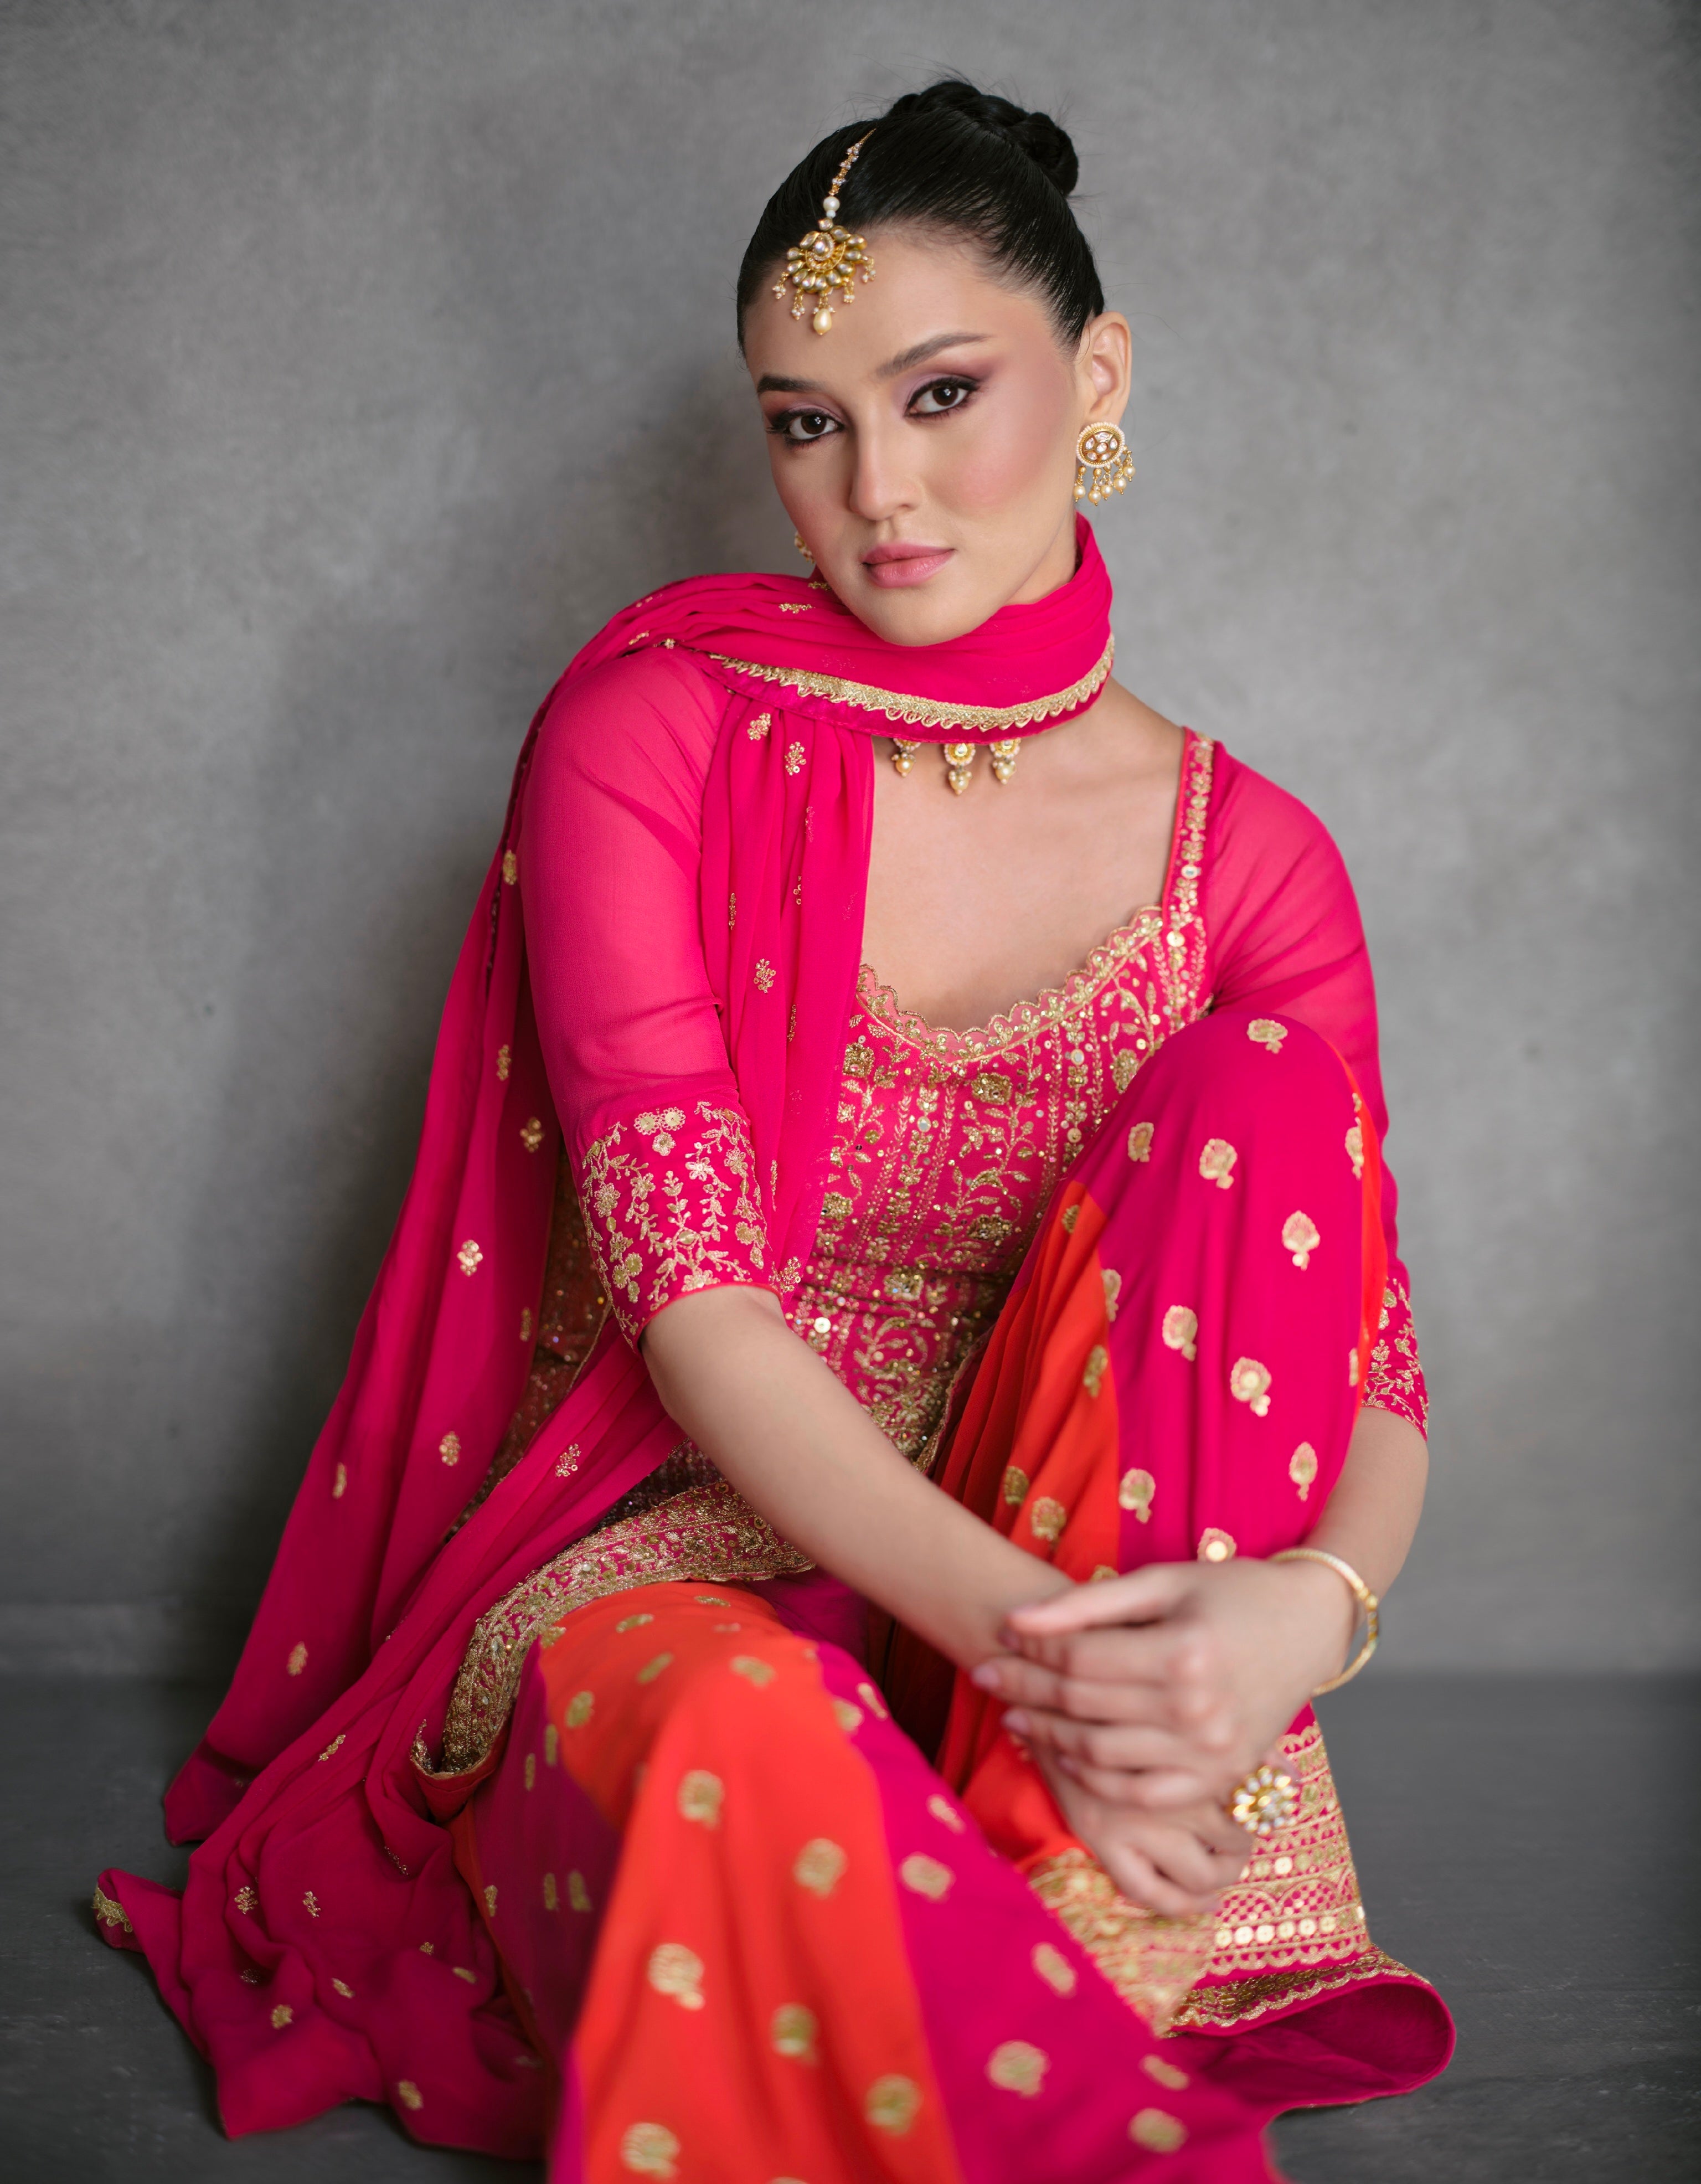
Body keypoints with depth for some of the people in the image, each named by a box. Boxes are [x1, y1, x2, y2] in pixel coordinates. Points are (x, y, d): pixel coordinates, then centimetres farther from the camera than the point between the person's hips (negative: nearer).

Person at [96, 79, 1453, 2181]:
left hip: (1060, 1565, 4)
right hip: (661, 1543, -4)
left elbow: (1375, 1374, -2)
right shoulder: (653, 729, -6)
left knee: (1263, 1087, -23)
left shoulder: (1251, 860, 2)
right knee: (758, 1752, -41)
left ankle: (1087, 1976, -27)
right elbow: (687, 1290, -16)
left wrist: (1308, 1607, -27)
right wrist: (1018, 1630, -31)